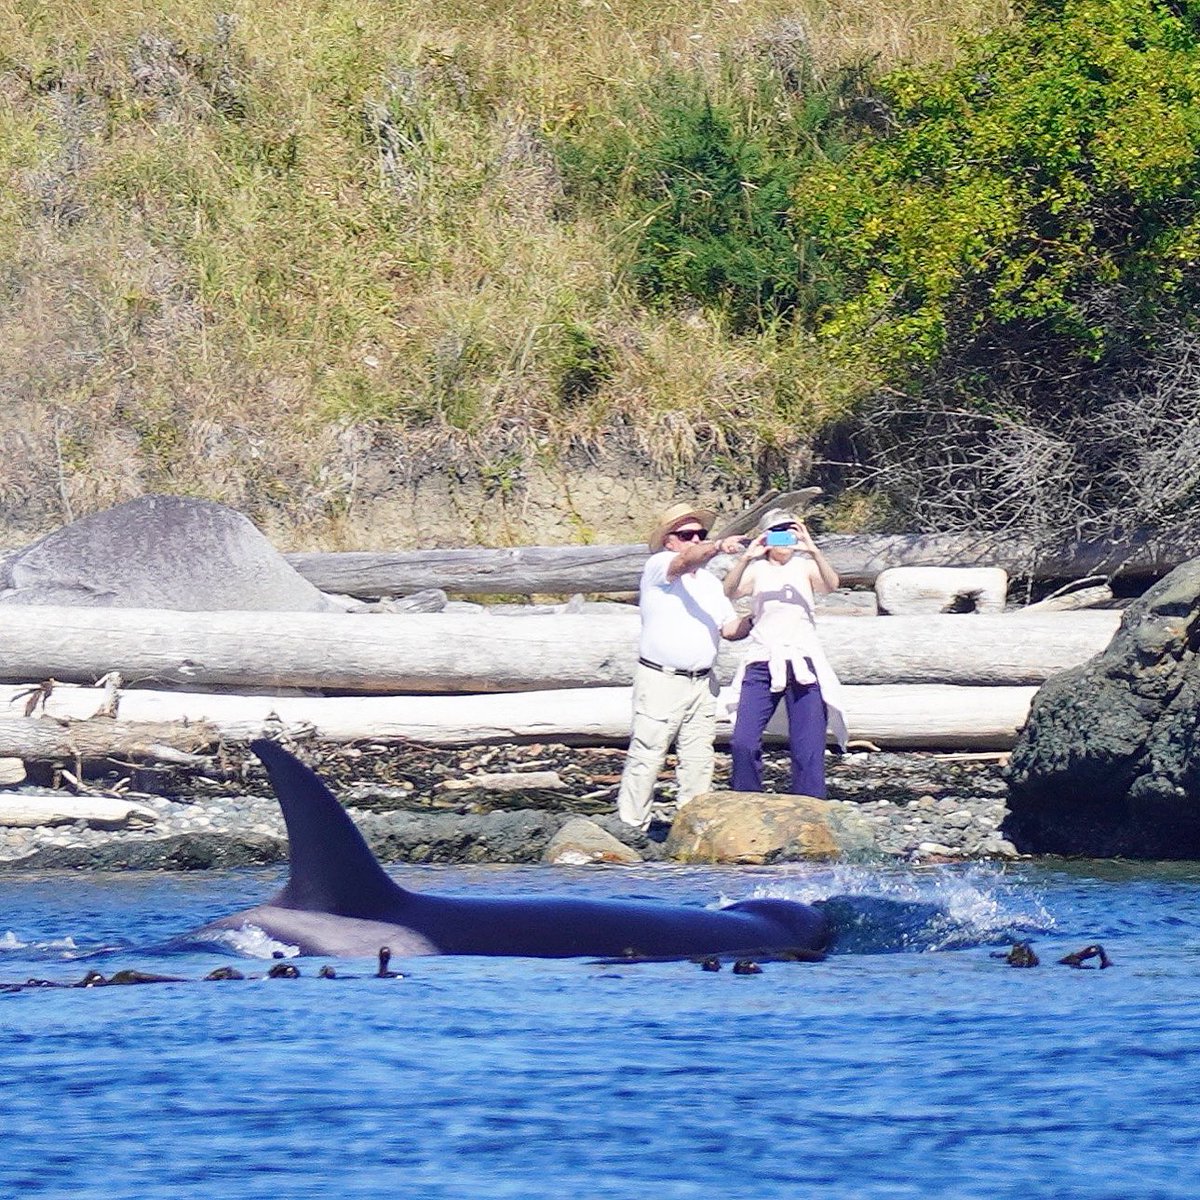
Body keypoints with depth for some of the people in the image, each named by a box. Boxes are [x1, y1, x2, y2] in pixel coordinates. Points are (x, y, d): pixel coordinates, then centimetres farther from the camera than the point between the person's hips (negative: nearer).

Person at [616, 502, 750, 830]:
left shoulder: (710, 582, 20)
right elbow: (686, 560, -26)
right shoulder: (658, 566, -4)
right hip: (660, 681, -7)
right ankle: (630, 825, -3)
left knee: (698, 761, 5)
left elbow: (730, 627, 17)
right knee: (647, 757, -6)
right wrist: (719, 547, -45)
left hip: (702, 683, 7)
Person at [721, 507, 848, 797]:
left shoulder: (805, 567, 9)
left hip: (803, 662, -1)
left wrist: (813, 551, -28)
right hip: (762, 663, 1)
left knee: (808, 749, -6)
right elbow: (729, 590, -8)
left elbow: (830, 584, -12)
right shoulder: (757, 569, 10)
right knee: (743, 743, -8)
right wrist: (745, 559, -24)